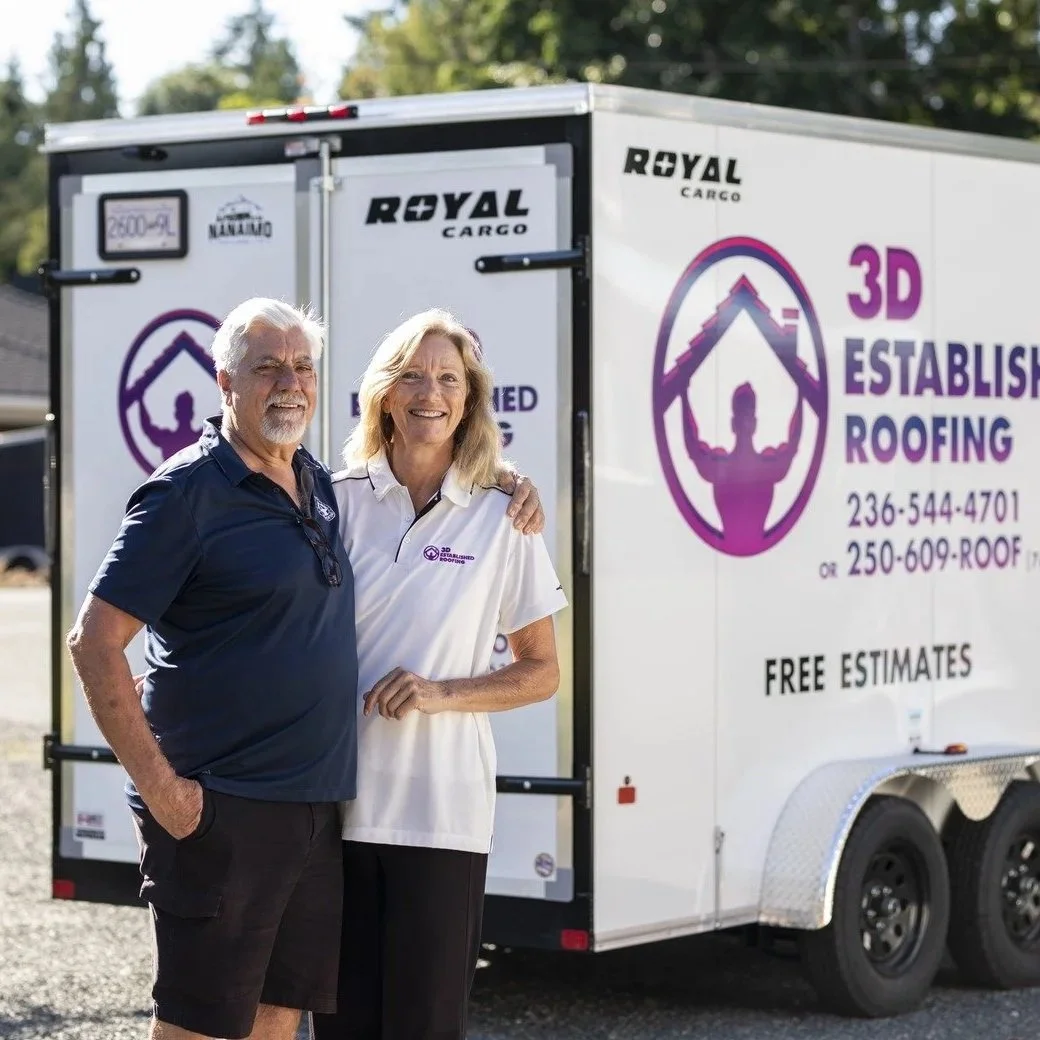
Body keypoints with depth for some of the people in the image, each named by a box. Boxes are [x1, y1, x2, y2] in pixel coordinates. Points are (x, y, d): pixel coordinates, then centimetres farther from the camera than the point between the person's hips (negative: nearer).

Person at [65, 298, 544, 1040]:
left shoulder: (322, 487, 13)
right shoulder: (189, 492, -9)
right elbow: (95, 642, -13)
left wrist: (505, 480, 14)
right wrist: (158, 785, -16)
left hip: (316, 811, 7)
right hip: (220, 813, -7)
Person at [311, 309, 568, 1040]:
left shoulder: (500, 521, 0)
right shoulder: (339, 502, 4)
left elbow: (541, 674, 5)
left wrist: (440, 694, -11)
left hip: (439, 813, -2)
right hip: (339, 802, 2)